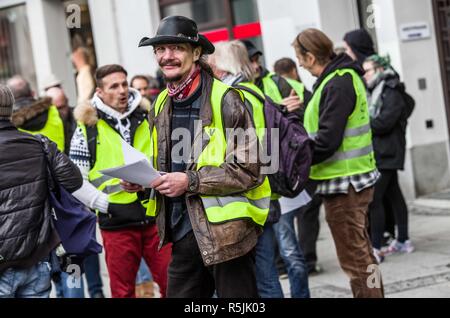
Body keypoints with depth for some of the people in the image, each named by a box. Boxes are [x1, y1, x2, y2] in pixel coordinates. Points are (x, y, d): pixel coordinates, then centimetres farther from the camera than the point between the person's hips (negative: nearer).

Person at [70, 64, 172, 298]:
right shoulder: (87, 129, 2)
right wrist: (104, 204, -8)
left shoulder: (148, 120, 9)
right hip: (116, 224, -2)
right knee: (123, 290, 8)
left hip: (156, 217, 2)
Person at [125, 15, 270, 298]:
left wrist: (191, 181, -21)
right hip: (183, 232, 7)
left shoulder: (225, 99, -12)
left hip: (226, 231, -7)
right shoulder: (161, 105, 11)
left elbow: (249, 169, -16)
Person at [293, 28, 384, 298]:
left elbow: (326, 141, -23)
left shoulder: (337, 85, -19)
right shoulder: (345, 77, 12)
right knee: (363, 253, 19)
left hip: (343, 183, -10)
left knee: (354, 259, -3)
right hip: (355, 179, 10)